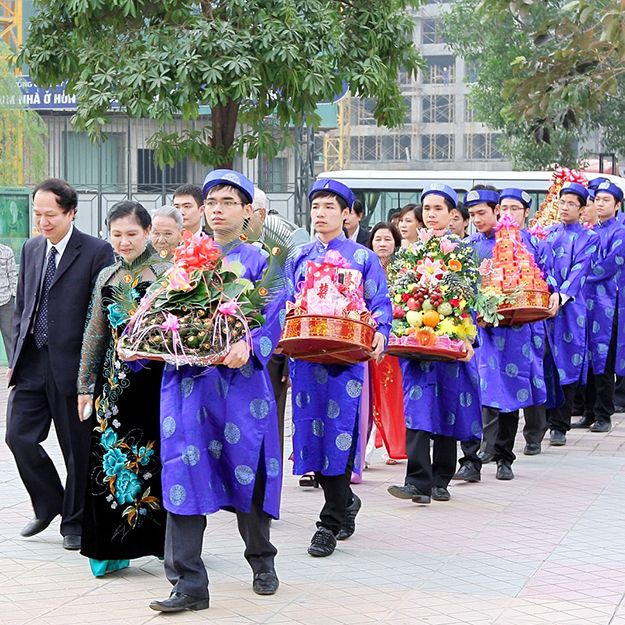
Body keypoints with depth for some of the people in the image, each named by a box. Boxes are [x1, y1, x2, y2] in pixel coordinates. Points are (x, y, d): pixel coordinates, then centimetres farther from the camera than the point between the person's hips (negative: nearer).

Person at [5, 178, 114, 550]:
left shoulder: (97, 253, -8)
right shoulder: (31, 250, 11)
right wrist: (17, 357, 11)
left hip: (72, 366, -5)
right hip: (31, 364, 5)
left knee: (78, 447, 5)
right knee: (19, 436, 1)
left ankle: (74, 520, 20)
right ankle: (49, 505, 22)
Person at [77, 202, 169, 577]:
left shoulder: (167, 275, -2)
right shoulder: (107, 278, 12)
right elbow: (96, 335, 16)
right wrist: (86, 385, 15)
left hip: (156, 380, -4)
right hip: (116, 380, 4)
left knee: (156, 457, -1)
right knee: (110, 455, 0)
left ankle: (165, 540, 12)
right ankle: (113, 547, 6)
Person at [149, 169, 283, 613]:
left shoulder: (259, 261, 6)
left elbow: (272, 318, -7)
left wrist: (248, 346, -26)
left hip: (239, 378, -2)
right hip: (186, 375, 3)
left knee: (247, 472, 4)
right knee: (184, 472, -7)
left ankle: (262, 561, 28)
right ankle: (188, 584, -7)